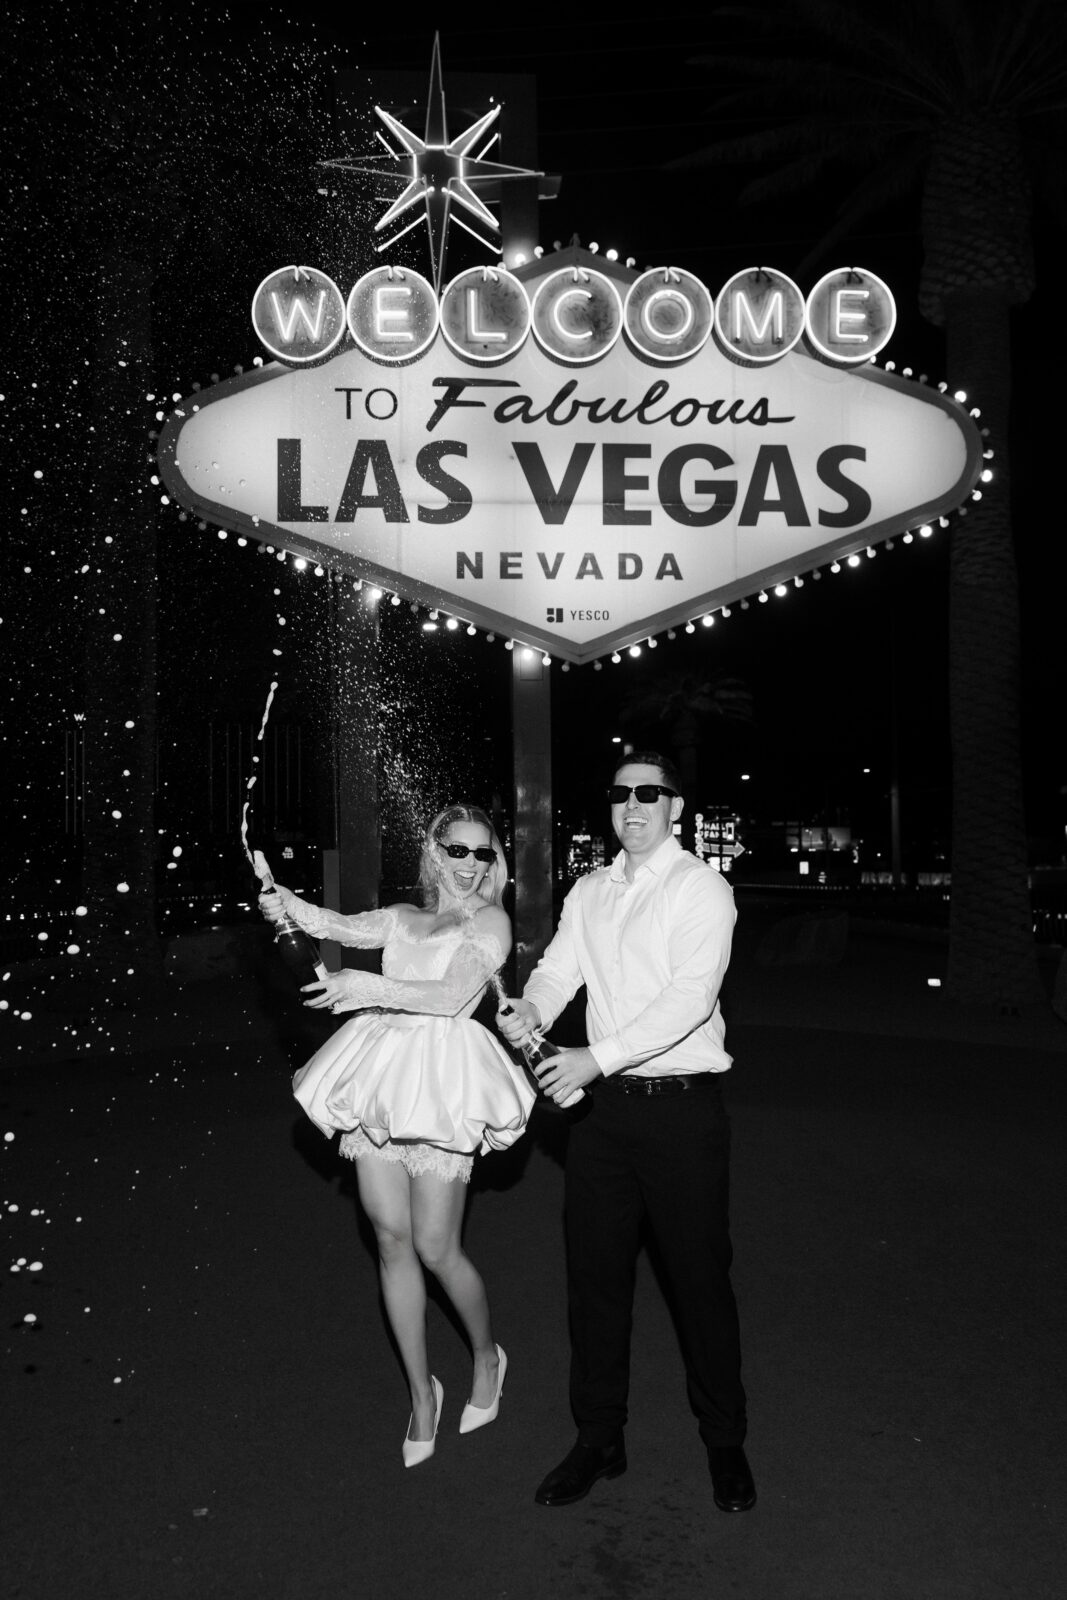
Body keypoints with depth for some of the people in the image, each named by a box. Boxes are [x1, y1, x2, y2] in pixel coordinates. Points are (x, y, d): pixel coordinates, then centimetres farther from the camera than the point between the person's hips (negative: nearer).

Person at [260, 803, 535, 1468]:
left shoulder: (490, 922, 0)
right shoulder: (403, 918, 17)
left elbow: (453, 995, -14)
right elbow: (338, 926, 1)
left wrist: (370, 986, -20)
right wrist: (286, 904, -17)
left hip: (439, 1082, -5)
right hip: (380, 1078, 5)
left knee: (436, 1250, 0)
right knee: (392, 1240, 6)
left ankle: (488, 1356, 29)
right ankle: (421, 1391, 22)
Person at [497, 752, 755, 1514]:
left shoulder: (701, 888, -8)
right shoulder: (588, 892, 12)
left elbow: (691, 995, -19)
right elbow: (559, 968, 4)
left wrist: (597, 1057, -25)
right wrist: (531, 1009, -20)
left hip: (682, 1107, -5)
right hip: (603, 1105, 5)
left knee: (700, 1275, 5)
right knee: (595, 1272, 12)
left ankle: (725, 1443, 26)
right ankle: (599, 1438, 28)